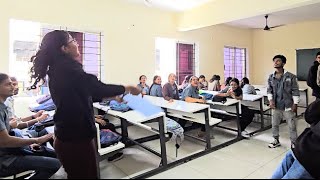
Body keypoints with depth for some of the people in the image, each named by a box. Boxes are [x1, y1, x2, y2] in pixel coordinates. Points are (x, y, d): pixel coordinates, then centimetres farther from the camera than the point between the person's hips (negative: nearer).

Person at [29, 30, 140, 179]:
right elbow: (98, 88, -22)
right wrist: (126, 89, -7)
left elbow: (85, 94, 14)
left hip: (68, 136, 9)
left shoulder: (57, 69, 9)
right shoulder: (68, 68, -19)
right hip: (77, 137, -9)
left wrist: (112, 96, 16)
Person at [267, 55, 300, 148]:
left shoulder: (291, 76, -8)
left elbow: (295, 91, -5)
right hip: (276, 106, 4)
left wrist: (295, 104, -8)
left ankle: (294, 143, 24)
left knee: (292, 126, 6)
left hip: (288, 106, -4)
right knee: (274, 124, 14)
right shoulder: (271, 77, 3)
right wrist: (270, 100, -5)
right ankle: (276, 141, 32)